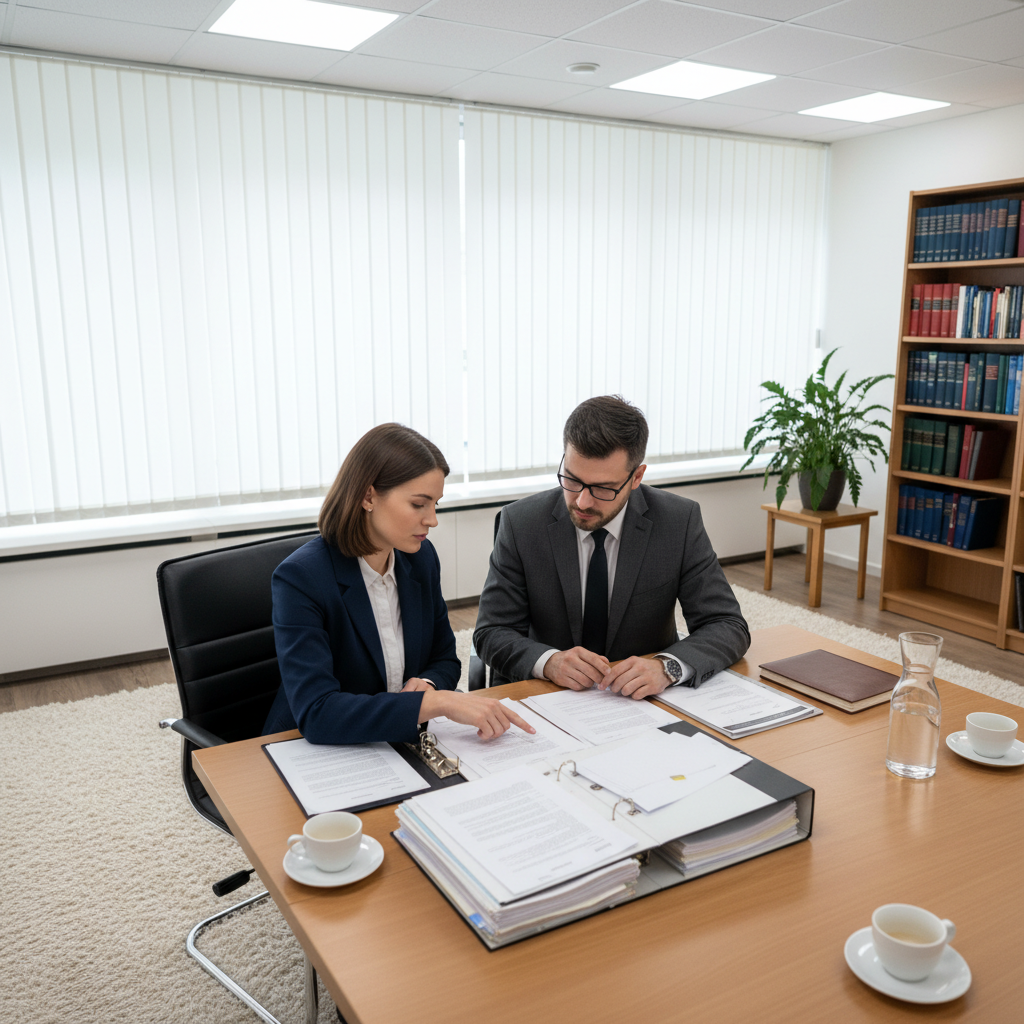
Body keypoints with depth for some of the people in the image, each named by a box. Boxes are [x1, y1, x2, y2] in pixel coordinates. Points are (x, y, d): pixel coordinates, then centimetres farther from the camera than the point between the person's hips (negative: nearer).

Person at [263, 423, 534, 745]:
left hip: (399, 743, 5)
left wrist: (428, 685, -11)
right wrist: (437, 702, -33)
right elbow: (315, 713, -28)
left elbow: (445, 660, 13)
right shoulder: (300, 578, -19)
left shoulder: (421, 557, 0)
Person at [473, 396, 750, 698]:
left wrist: (667, 667, -28)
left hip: (640, 697, 1)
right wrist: (550, 662, -28)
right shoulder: (520, 522, -10)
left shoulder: (679, 521, -10)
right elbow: (492, 633, -7)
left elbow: (728, 626, -8)